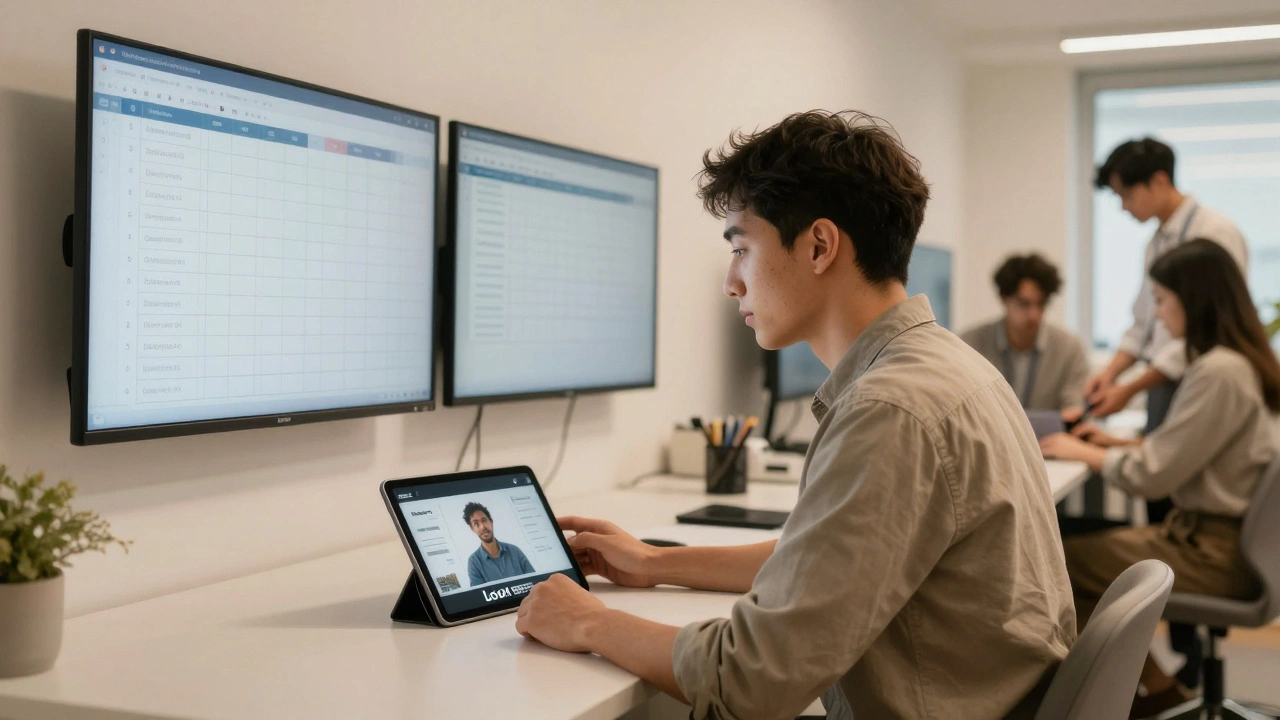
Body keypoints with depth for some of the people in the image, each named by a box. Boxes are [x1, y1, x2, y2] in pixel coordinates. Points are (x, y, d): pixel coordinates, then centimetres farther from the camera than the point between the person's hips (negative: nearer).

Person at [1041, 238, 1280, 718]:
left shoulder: (1218, 372, -23)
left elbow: (1151, 477, -20)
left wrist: (1083, 453, -6)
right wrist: (1122, 444, 9)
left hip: (1215, 552, -10)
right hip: (1221, 533, 10)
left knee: (1062, 562, -4)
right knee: (1092, 548, 12)